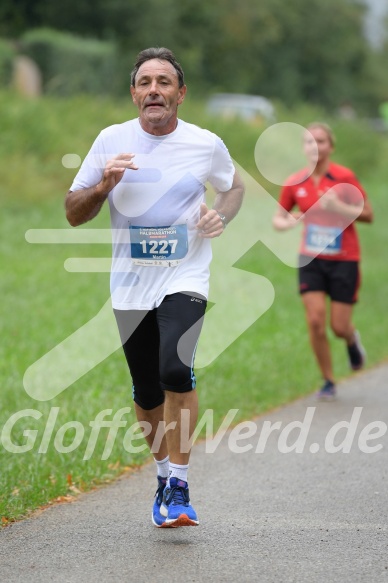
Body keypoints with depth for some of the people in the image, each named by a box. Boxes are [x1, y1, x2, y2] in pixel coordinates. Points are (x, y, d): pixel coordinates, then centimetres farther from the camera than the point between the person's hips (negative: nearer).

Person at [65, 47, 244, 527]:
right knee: (147, 393, 7)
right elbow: (73, 213, 4)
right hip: (130, 285, 2)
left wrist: (221, 216, -3)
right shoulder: (112, 141, 0)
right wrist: (102, 186, -16)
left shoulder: (206, 145, -2)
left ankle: (178, 487, -15)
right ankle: (164, 470, 33)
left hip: (185, 278, -2)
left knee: (175, 369, -25)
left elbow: (234, 187, 19)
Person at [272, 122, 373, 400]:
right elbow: (278, 217, 9)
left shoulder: (344, 177, -11)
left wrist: (338, 207, -24)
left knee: (339, 327, -1)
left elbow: (368, 214, -8)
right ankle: (329, 382, 8)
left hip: (344, 260, -2)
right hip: (311, 260, 2)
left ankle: (352, 339, 38)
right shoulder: (295, 183, -2)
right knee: (315, 322, -9)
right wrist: (286, 222, -15)